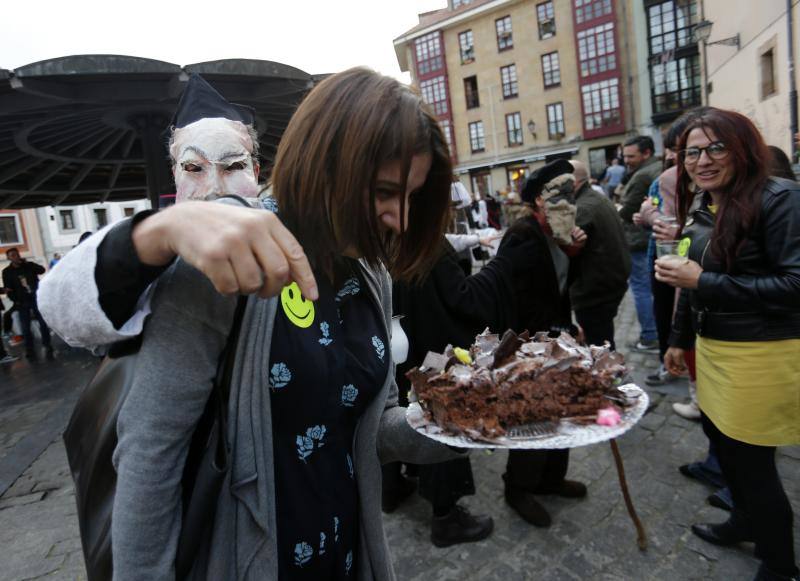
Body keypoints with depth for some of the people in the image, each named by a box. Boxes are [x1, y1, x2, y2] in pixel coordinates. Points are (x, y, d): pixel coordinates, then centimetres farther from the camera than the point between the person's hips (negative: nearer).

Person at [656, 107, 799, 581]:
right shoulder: (705, 209, 9)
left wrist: (705, 282, -23)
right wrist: (681, 339, 21)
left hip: (762, 356, -7)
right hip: (712, 347, 7)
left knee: (751, 459, 5)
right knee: (720, 437, 18)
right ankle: (746, 520, 45)